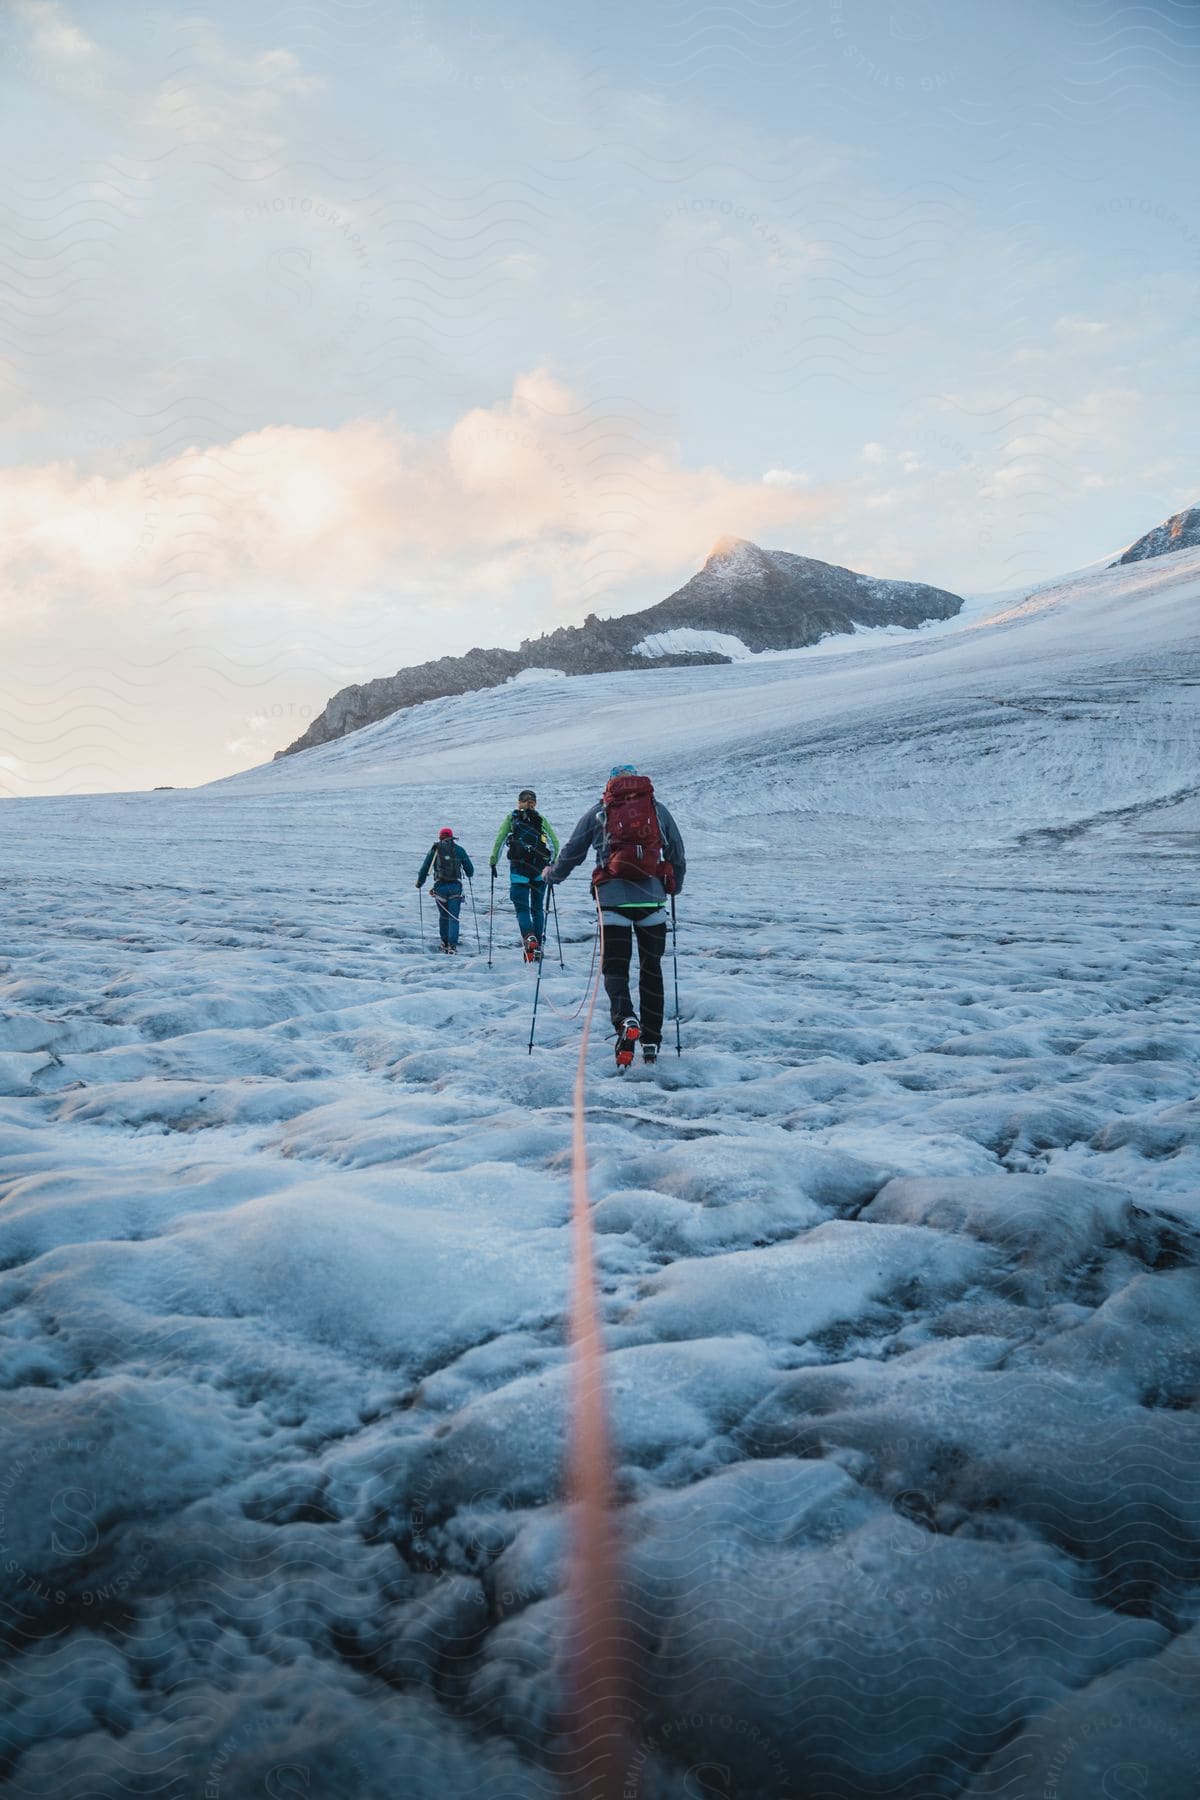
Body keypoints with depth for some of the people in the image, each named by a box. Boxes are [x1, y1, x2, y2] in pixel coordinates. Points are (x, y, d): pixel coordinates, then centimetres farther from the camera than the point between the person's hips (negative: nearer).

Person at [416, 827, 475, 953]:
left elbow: (425, 868, 5)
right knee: (453, 917, -1)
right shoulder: (459, 849, 7)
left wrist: (420, 882, 20)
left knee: (443, 915, 18)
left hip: (440, 886, 0)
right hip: (455, 886, 0)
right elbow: (470, 870, 10)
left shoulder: (435, 849, 6)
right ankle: (452, 945, -12)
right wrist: (469, 874, 34)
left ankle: (445, 943, 24)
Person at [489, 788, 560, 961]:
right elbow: (555, 841, 6)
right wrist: (553, 862, 14)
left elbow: (499, 840, 1)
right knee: (538, 908, 11)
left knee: (522, 907, -2)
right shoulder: (541, 819, 13)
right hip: (540, 869, 2)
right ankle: (537, 947, 8)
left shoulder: (512, 818, 10)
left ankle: (529, 937, -27)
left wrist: (493, 862, 6)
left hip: (519, 868, -2)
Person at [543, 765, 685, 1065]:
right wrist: (675, 886, 38)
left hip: (613, 896, -1)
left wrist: (551, 876, 33)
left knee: (615, 966, 2)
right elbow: (677, 854, 19)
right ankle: (651, 1042, 13)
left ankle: (626, 1021, -26)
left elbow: (571, 852, 14)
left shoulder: (598, 812, 10)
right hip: (653, 896, 1)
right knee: (651, 967, 12)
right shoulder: (658, 809, 13)